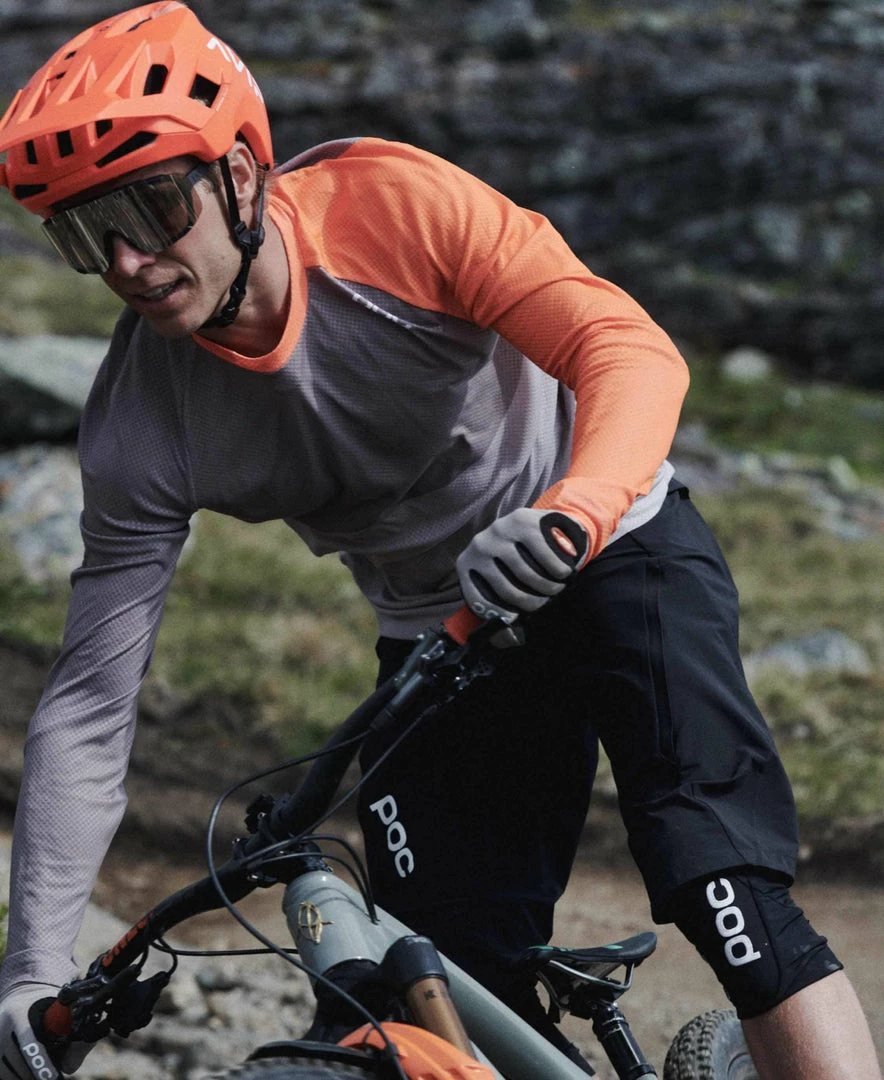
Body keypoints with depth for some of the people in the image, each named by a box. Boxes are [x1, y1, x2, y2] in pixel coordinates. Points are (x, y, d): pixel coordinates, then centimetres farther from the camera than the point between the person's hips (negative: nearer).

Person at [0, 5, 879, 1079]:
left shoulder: (385, 205, -27)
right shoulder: (140, 426, -18)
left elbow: (635, 351, -33)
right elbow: (89, 702, -15)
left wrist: (566, 517, -54)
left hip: (613, 550, -3)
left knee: (723, 887, -24)